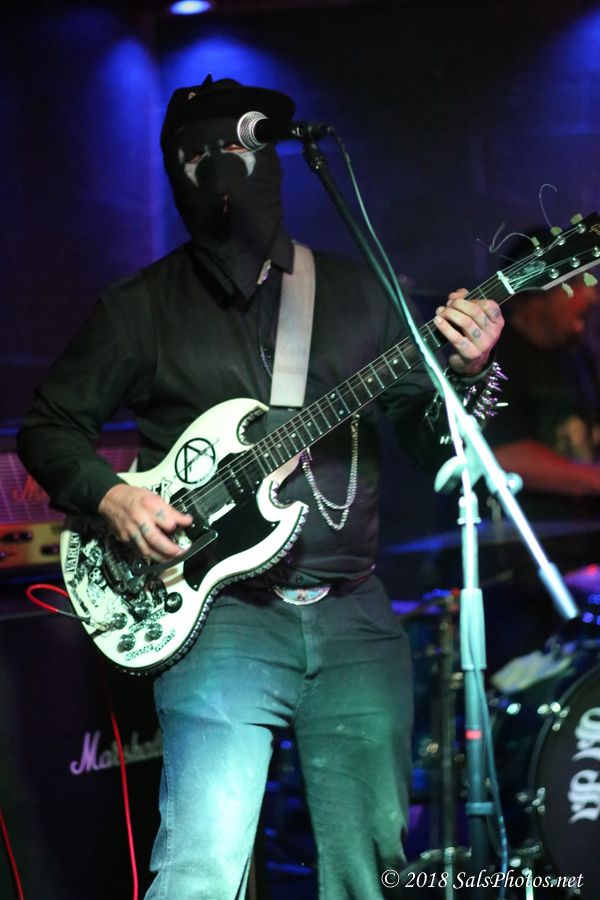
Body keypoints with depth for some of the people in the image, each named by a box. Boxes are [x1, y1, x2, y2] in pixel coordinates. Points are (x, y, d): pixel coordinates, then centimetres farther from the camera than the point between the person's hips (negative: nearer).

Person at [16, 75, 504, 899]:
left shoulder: (355, 293, 11)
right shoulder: (142, 308, 6)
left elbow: (430, 442, 12)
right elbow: (48, 427, 11)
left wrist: (466, 372, -9)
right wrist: (109, 495, -8)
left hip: (354, 616, 3)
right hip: (223, 613, -3)